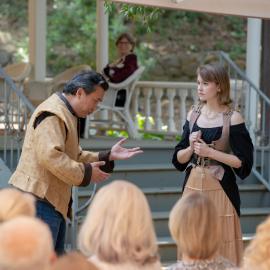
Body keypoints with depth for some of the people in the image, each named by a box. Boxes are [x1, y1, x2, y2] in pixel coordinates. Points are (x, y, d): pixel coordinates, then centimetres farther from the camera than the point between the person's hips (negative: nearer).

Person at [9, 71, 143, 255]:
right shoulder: (53, 114, -15)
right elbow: (50, 156, -27)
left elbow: (75, 157, 23)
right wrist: (86, 172, -19)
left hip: (55, 202, 11)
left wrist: (109, 156, 11)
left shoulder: (67, 115, 20)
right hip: (39, 200, -11)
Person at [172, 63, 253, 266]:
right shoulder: (193, 114, 6)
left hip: (219, 190, -4)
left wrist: (210, 152, -17)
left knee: (221, 248, 0)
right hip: (193, 188, 5)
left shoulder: (232, 118, -7)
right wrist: (191, 148, -11)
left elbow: (243, 162, -10)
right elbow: (179, 159, 9)